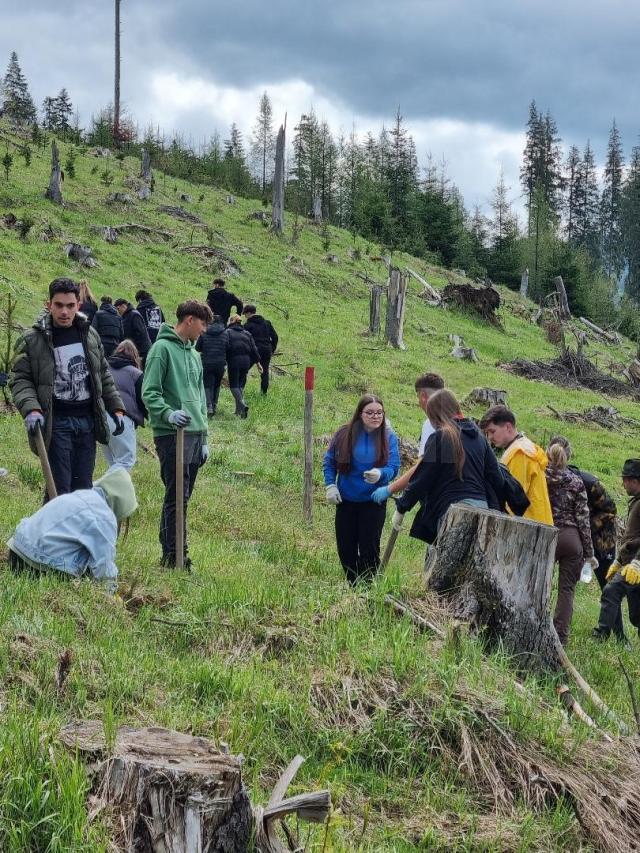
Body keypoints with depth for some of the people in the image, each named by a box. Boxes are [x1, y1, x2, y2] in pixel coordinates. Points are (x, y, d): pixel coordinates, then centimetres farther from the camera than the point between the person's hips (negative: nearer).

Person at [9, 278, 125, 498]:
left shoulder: (90, 335, 11)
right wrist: (31, 410, -23)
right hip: (56, 422, -5)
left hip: (87, 420, 5)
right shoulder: (32, 340, -4)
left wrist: (116, 408, 14)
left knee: (83, 487, 10)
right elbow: (20, 380, -6)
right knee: (60, 490, -7)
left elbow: (104, 376, 19)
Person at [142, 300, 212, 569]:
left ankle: (169, 553, 16)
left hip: (195, 435, 8)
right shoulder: (162, 348, -6)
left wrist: (203, 436, 21)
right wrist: (168, 414, -28)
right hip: (171, 435, -8)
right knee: (176, 498, -9)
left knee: (182, 497, 10)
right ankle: (175, 556, -7)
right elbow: (149, 392, -12)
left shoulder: (194, 354, 20)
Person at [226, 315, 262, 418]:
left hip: (234, 361, -5)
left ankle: (242, 404, -23)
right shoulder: (246, 334, 18)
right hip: (246, 362, 5)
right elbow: (254, 349, 14)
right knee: (241, 384, 15)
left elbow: (226, 347, -9)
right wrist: (258, 363, 17)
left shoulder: (228, 332, 3)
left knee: (233, 385, -1)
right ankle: (239, 409, 13)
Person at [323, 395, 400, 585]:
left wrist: (380, 474, -33)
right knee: (345, 548, 10)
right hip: (345, 500, 2)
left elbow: (394, 466, -12)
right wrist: (330, 485, -7)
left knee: (369, 549, 1)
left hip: (373, 501, -2)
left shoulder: (389, 437, -10)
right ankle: (352, 586, 28)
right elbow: (329, 461, 3)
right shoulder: (345, 434, -7)